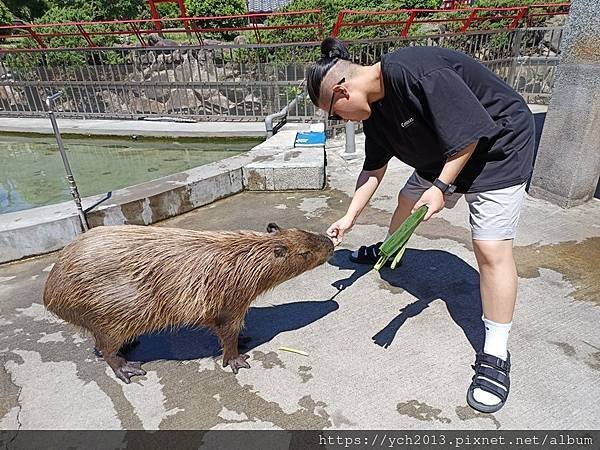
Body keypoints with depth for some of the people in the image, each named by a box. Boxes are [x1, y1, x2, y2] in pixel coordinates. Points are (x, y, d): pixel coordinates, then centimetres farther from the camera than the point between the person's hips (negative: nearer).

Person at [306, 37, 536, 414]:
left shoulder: (414, 71, -32)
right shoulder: (374, 108, -3)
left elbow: (473, 128, -28)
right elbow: (374, 168, 4)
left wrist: (442, 186, -26)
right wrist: (349, 218, 3)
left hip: (498, 142, -9)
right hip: (444, 152, 9)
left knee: (490, 248, -14)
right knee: (407, 199, 22)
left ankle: (496, 354, -2)